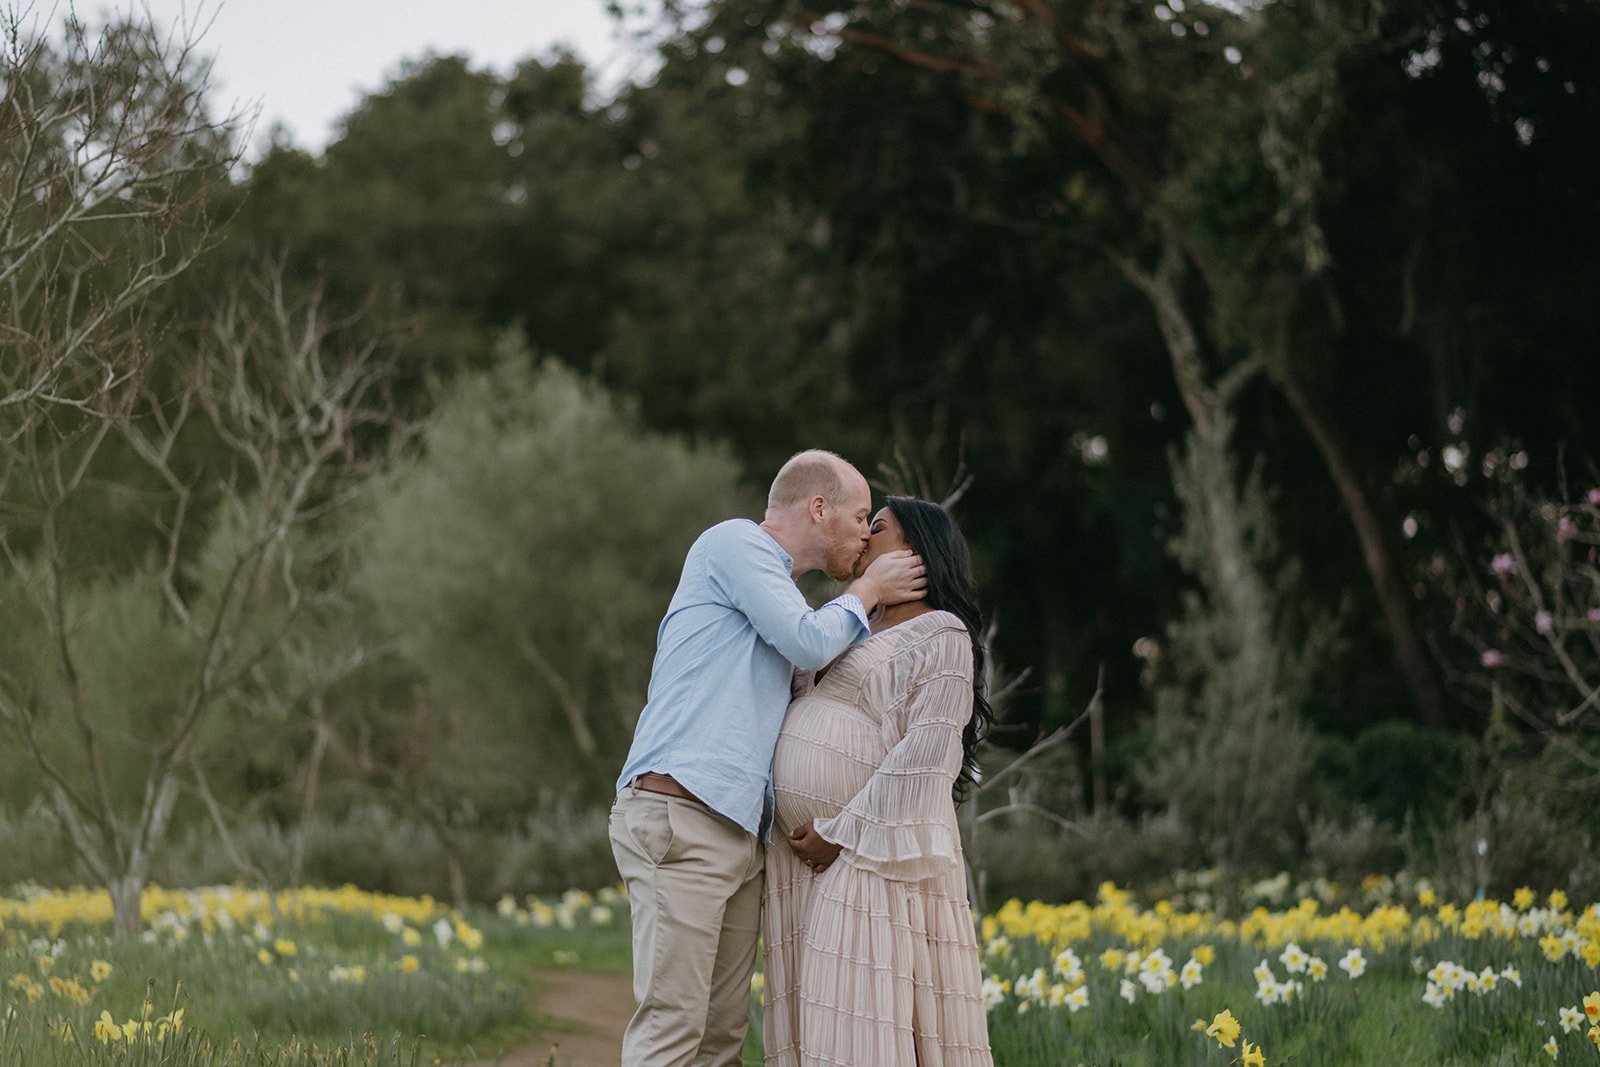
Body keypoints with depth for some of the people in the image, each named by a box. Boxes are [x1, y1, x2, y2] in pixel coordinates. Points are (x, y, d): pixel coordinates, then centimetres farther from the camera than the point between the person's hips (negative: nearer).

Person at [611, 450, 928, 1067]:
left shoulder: (780, 590, 29)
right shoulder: (735, 542, 1)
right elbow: (808, 642, -8)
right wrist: (866, 592, 8)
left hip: (741, 832, 10)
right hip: (679, 818, -10)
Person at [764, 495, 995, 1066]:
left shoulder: (942, 635, -3)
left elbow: (928, 753, -13)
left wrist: (841, 833, -17)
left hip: (869, 853, -8)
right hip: (808, 855, 8)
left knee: (867, 1021, -12)